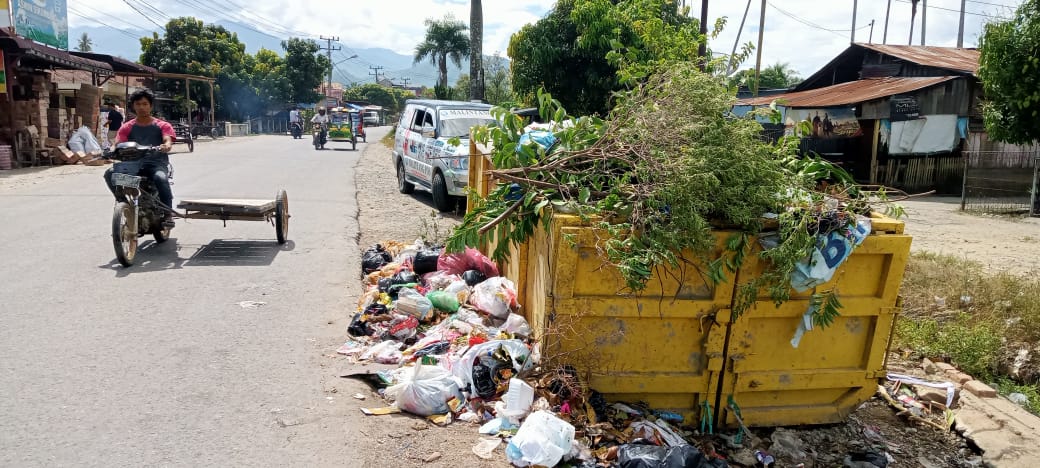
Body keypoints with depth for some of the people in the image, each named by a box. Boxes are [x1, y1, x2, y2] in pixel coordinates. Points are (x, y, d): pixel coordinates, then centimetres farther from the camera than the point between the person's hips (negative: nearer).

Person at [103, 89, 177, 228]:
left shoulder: (162, 125, 12)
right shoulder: (127, 127, 18)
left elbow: (168, 140, -7)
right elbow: (118, 144, 5)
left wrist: (166, 146, -33)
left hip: (156, 164, -3)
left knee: (161, 178, -38)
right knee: (110, 173, -25)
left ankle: (168, 212, -25)